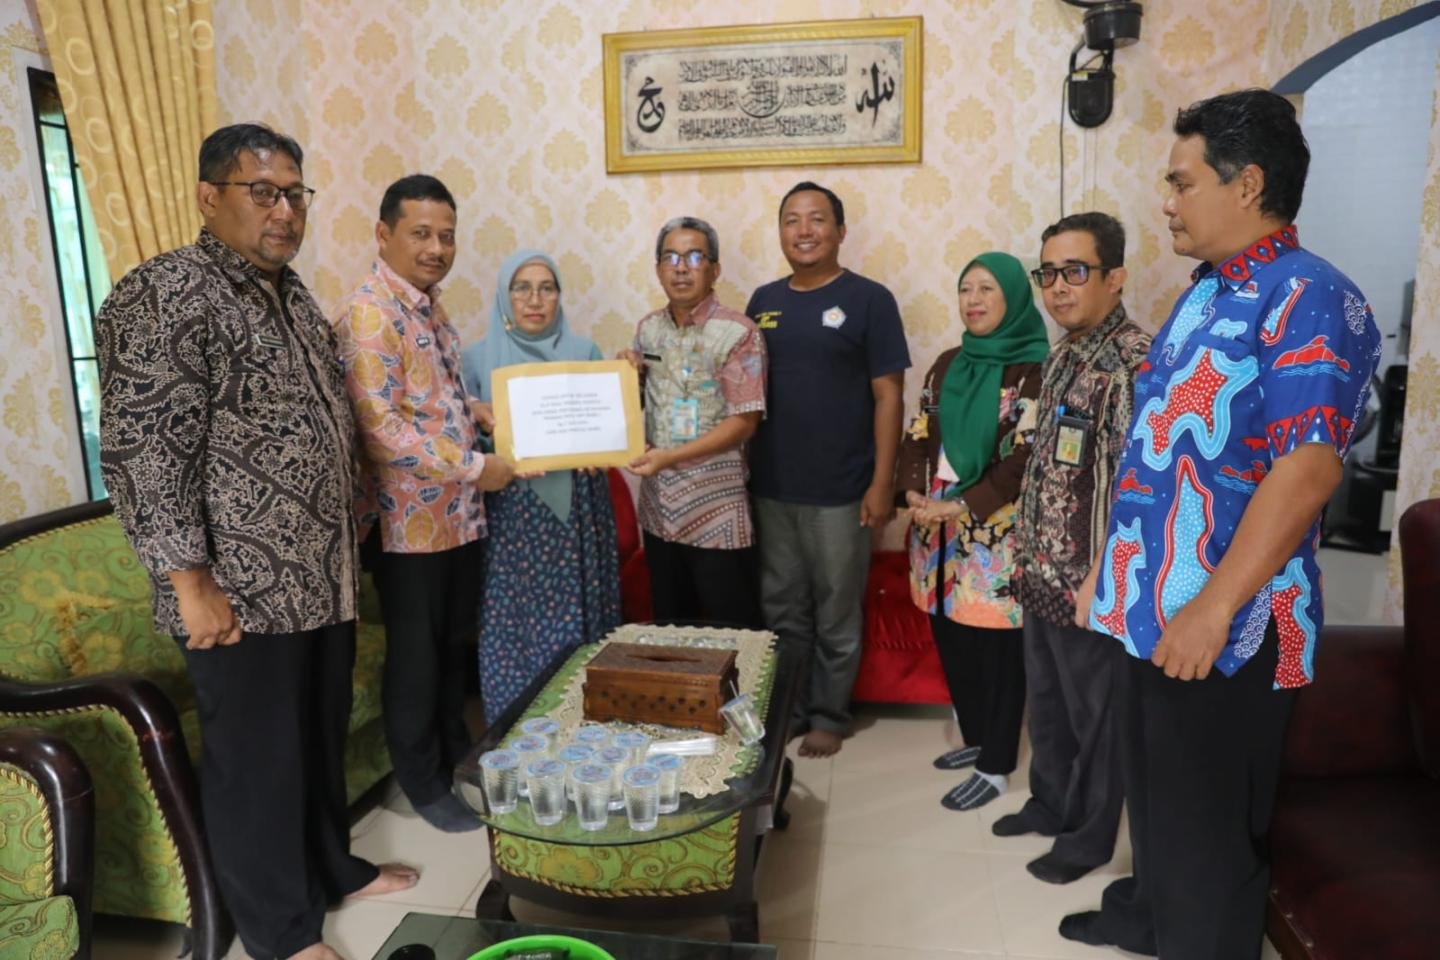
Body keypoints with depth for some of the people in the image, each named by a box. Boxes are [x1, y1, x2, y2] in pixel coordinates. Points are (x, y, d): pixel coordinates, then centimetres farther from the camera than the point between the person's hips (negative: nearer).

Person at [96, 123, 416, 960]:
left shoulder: (293, 296, 13)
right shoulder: (164, 295, -14)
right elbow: (142, 452, -19)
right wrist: (192, 582, -20)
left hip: (323, 575, 8)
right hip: (242, 589, -8)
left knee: (323, 736, 21)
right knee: (258, 758, 8)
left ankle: (332, 868, 41)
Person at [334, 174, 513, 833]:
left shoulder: (429, 304, 11)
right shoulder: (369, 314, -17)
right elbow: (381, 425, -24)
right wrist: (473, 468, -21)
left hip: (458, 510, 8)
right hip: (410, 518, -8)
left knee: (453, 644, 20)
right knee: (415, 654, 7)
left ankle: (456, 754, 38)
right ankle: (422, 781, 24)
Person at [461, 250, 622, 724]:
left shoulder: (584, 351, 8)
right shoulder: (478, 358, 3)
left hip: (578, 510, 2)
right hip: (512, 513, -1)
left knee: (578, 622, 5)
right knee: (513, 626, 0)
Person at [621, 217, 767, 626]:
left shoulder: (738, 333, -12)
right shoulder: (647, 328, 7)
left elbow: (743, 422, -16)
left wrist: (671, 456, -21)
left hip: (715, 510, -6)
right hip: (658, 507, 6)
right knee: (669, 628, 18)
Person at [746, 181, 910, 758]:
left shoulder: (869, 300, -5)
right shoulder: (764, 300, 8)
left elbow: (888, 396, -7)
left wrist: (882, 483, -11)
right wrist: (745, 468, 7)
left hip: (840, 491, -4)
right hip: (771, 488, 4)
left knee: (836, 616, 9)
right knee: (781, 610, 15)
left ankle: (830, 715, 27)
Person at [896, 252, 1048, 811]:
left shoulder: (1033, 370, -8)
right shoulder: (948, 364, 12)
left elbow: (1025, 458, -14)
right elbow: (919, 434, 11)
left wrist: (963, 507, -18)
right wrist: (914, 492, -7)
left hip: (995, 531, -6)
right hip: (938, 526, 6)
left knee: (996, 646, 2)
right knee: (950, 640, 13)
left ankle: (995, 767, 16)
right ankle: (975, 739, 33)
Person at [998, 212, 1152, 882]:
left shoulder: (1134, 361, -19)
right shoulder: (1062, 356, 9)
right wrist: (1027, 552, 15)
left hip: (1089, 582, -8)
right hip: (1043, 574, 8)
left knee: (1095, 713, 10)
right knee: (1045, 701, 22)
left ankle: (1090, 837, 29)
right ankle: (1050, 803, 42)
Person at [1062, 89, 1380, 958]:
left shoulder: (1310, 300, -15)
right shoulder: (1204, 295, 14)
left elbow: (1306, 470, -24)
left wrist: (1214, 607, -24)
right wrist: (1108, 572, 18)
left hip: (1228, 627, -9)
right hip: (1151, 606, 9)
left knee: (1208, 825, 8)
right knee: (1154, 794, 24)